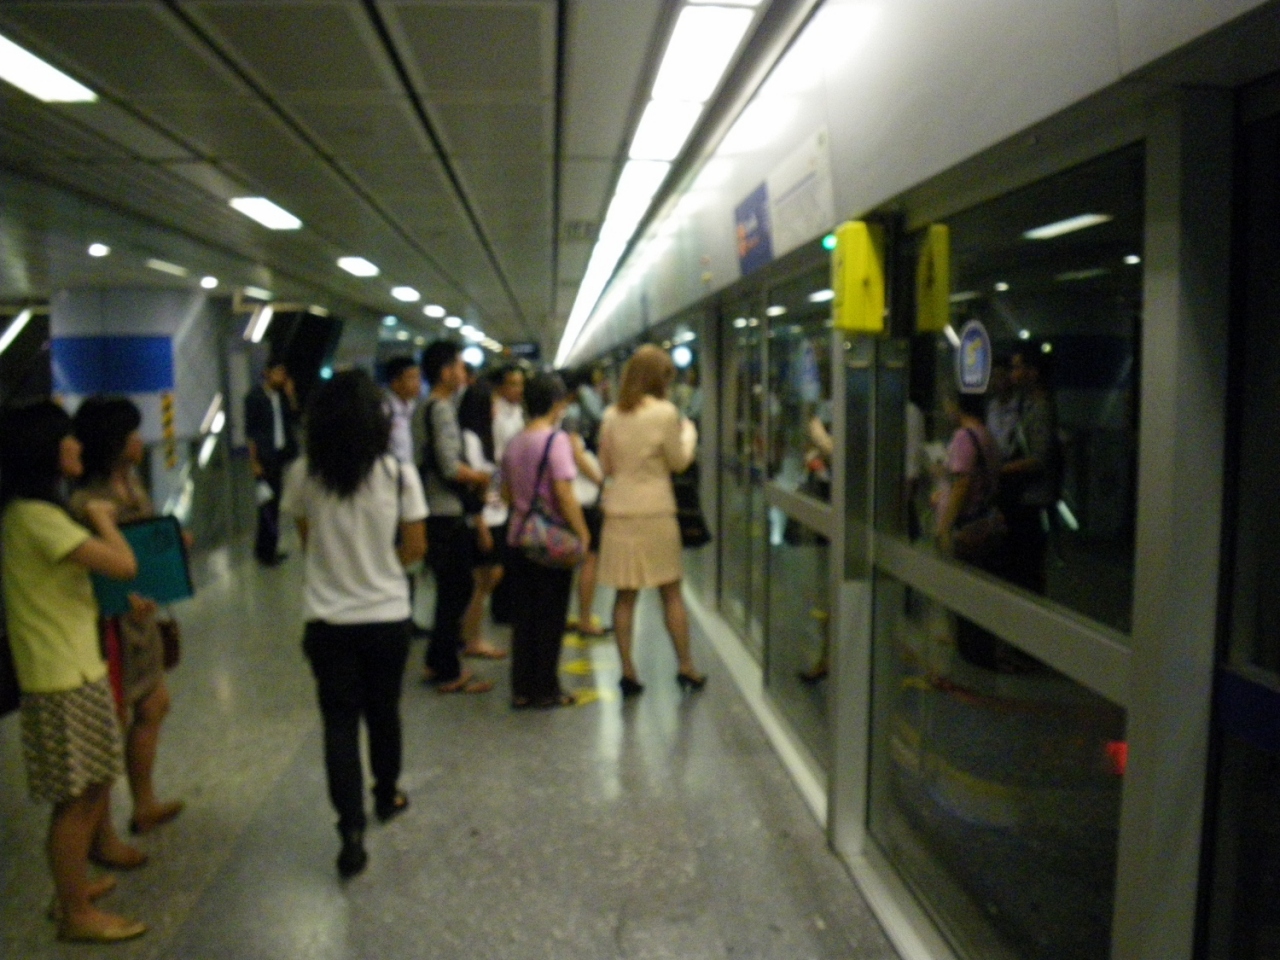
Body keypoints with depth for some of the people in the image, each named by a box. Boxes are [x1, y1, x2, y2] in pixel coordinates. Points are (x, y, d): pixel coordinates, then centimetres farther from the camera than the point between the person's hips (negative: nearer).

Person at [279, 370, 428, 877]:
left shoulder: (304, 475, -8)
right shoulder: (399, 474, -12)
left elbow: (307, 541, 5)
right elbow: (415, 548, -6)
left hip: (328, 620, 0)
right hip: (387, 617, 0)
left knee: (339, 721, 8)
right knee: (383, 711, 19)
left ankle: (352, 831, 2)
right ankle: (386, 796, 39)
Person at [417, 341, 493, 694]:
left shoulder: (433, 407, 14)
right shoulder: (442, 408, -15)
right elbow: (450, 467, -22)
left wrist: (471, 479, 8)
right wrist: (480, 478, -7)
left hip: (446, 512, 10)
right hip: (446, 516, -10)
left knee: (454, 588, 17)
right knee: (454, 590, -1)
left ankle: (437, 663, 28)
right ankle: (448, 672, 10)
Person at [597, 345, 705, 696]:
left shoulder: (611, 416, 5)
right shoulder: (665, 412, -8)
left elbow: (606, 466, 11)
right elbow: (679, 461, 1)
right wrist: (688, 433, 16)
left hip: (618, 511, 3)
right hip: (655, 510, -3)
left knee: (625, 595, 8)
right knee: (671, 592, 9)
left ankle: (627, 671, 10)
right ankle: (685, 667, 16)